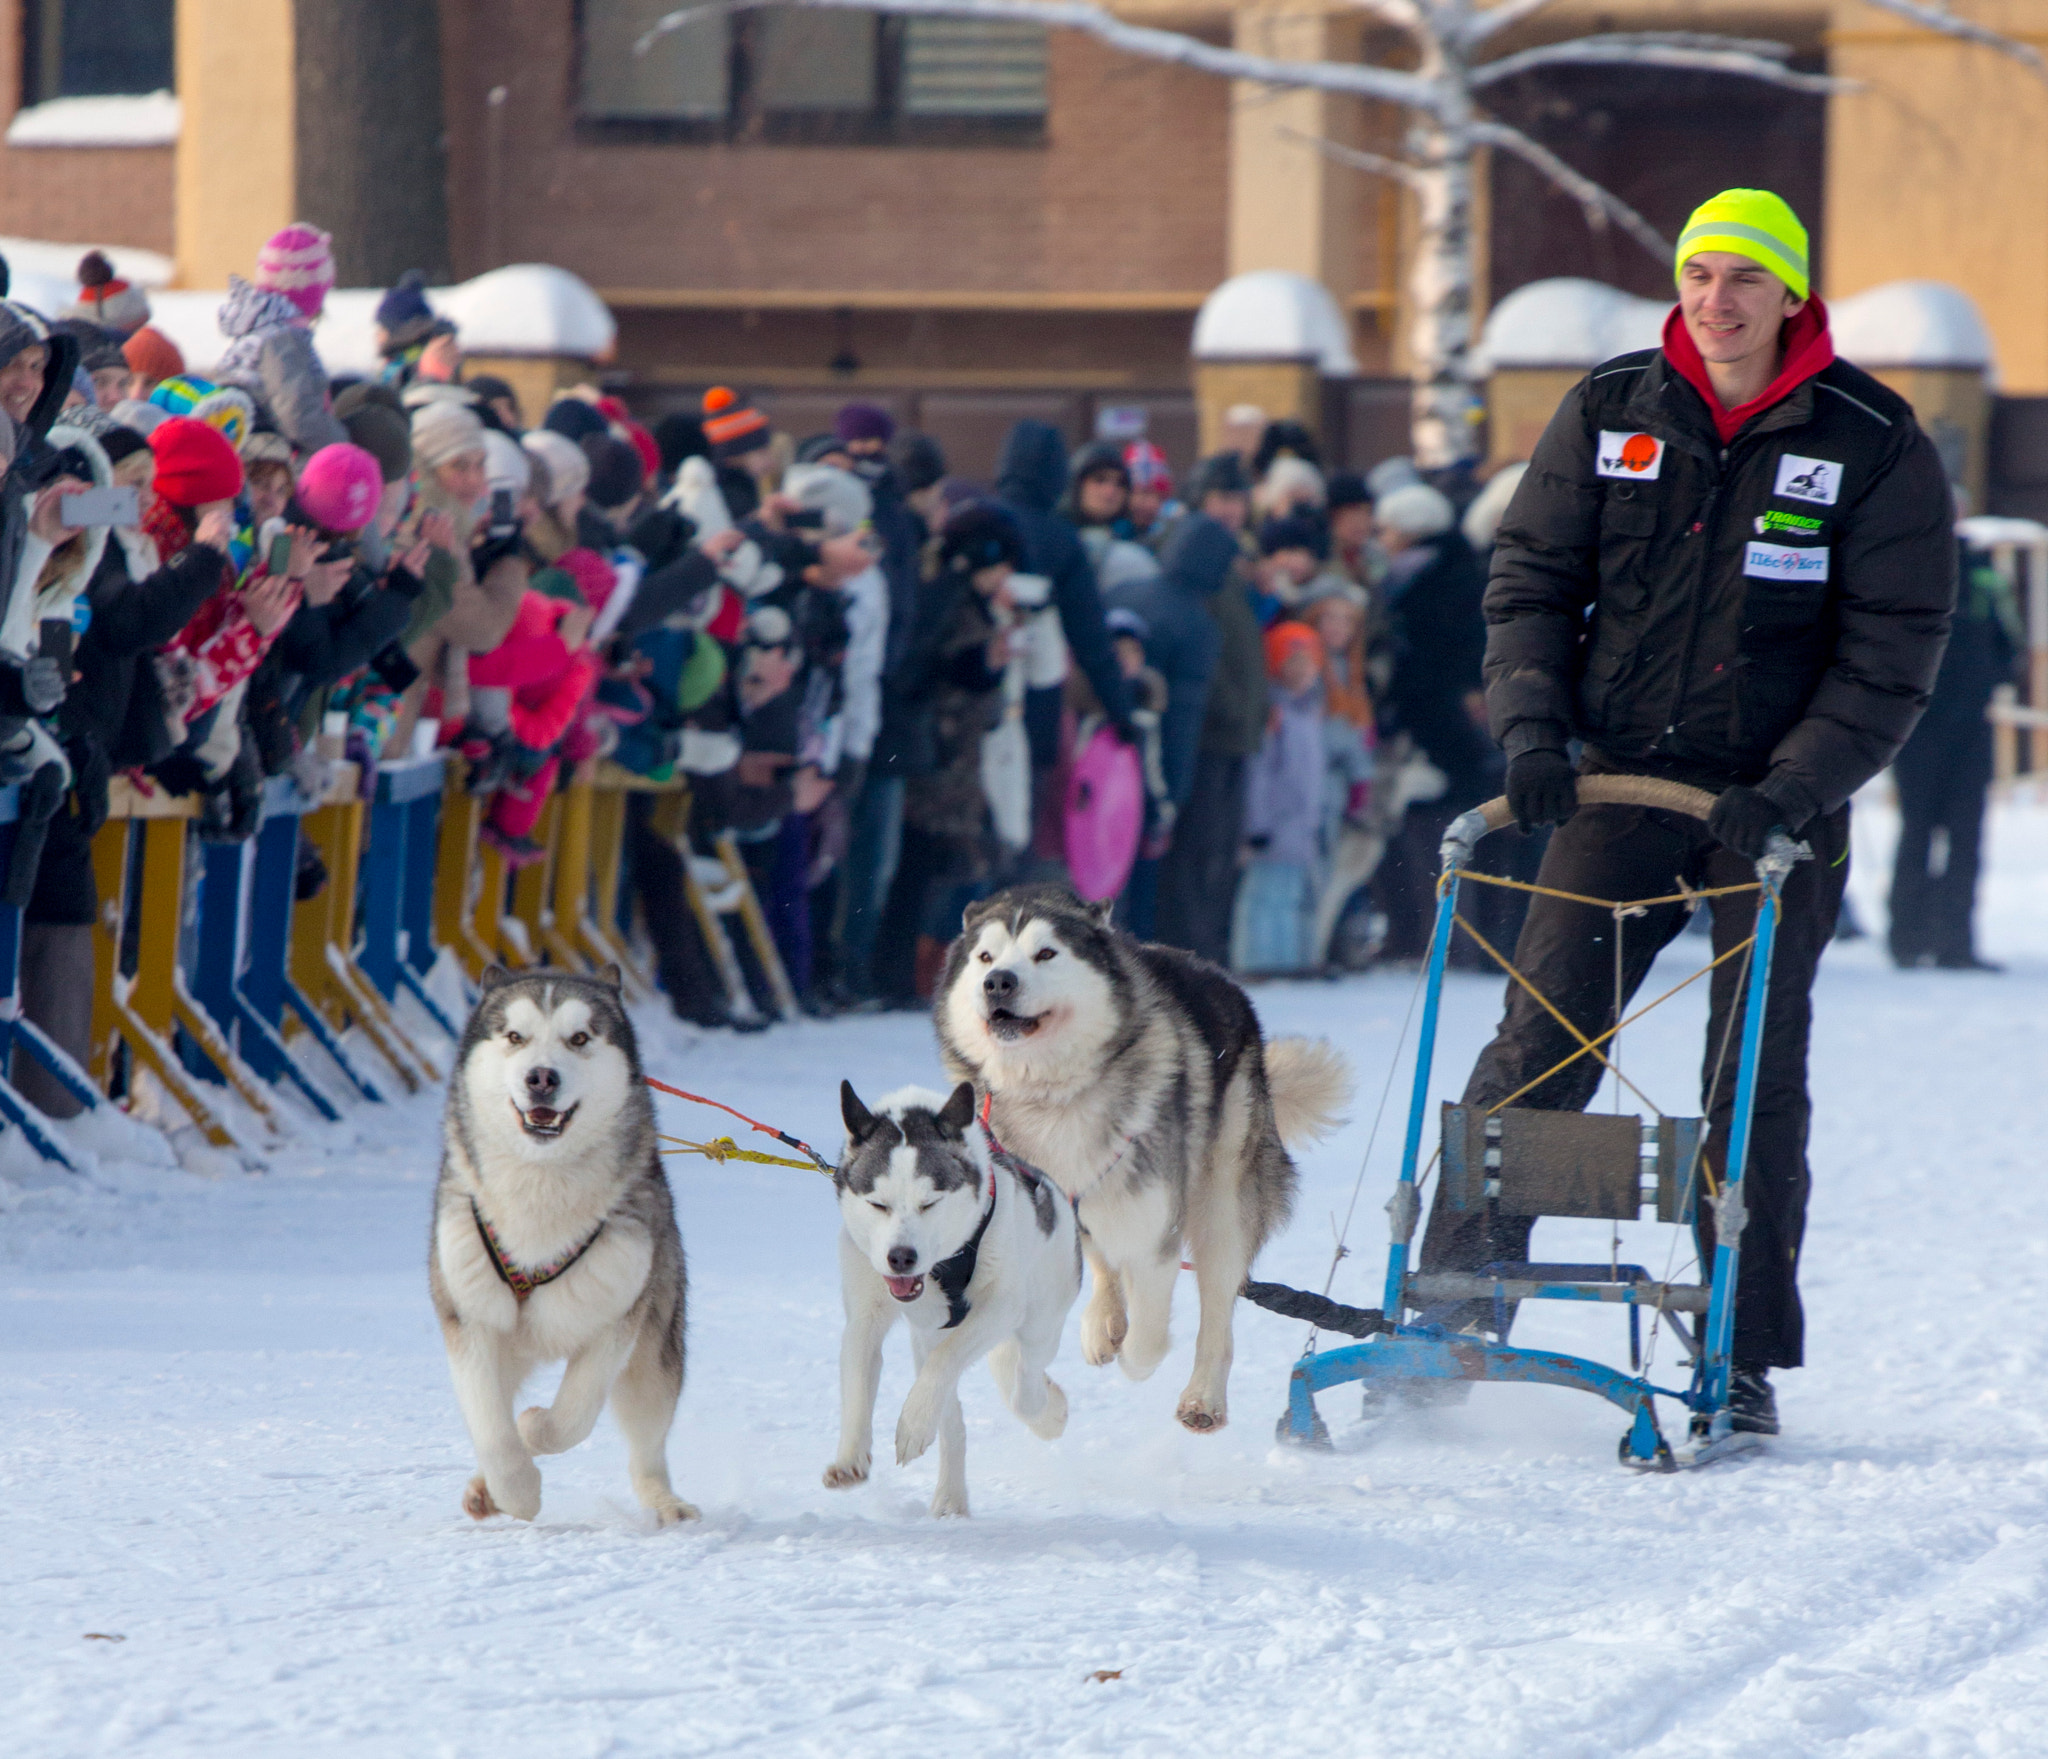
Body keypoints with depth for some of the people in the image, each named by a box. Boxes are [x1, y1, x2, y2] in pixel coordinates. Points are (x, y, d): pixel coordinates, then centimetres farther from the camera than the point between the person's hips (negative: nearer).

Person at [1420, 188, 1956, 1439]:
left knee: (1757, 1083, 0)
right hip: (1621, 784, 2)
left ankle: (1745, 1361, 8)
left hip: (1778, 803, -2)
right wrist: (1531, 724, -10)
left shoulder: (1873, 444, -6)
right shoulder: (1611, 413, 2)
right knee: (1536, 1048, -5)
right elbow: (1530, 579, 6)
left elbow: (1891, 656, -7)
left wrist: (1788, 793, -18)